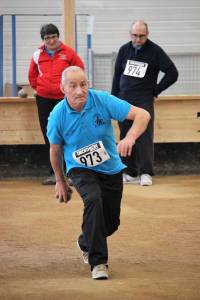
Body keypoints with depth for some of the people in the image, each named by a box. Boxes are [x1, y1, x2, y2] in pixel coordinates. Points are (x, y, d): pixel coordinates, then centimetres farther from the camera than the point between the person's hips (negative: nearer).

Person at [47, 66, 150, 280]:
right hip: (81, 169, -2)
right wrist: (60, 181, 9)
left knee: (111, 222, 8)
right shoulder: (58, 115, -18)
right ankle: (98, 262, -28)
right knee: (93, 199, -33)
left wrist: (130, 137, -42)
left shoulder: (103, 100, -21)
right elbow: (55, 149, 0)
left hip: (111, 169, 2)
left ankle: (85, 244, 44)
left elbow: (142, 115, -24)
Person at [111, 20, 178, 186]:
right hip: (123, 101, 4)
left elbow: (172, 73, -3)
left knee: (144, 135, -10)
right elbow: (117, 75, 15)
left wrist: (155, 91, -3)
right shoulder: (124, 50, 7)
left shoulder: (155, 51, -4)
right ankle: (131, 173, 11)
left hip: (144, 101, -4)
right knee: (126, 136, 4)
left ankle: (146, 173, -7)